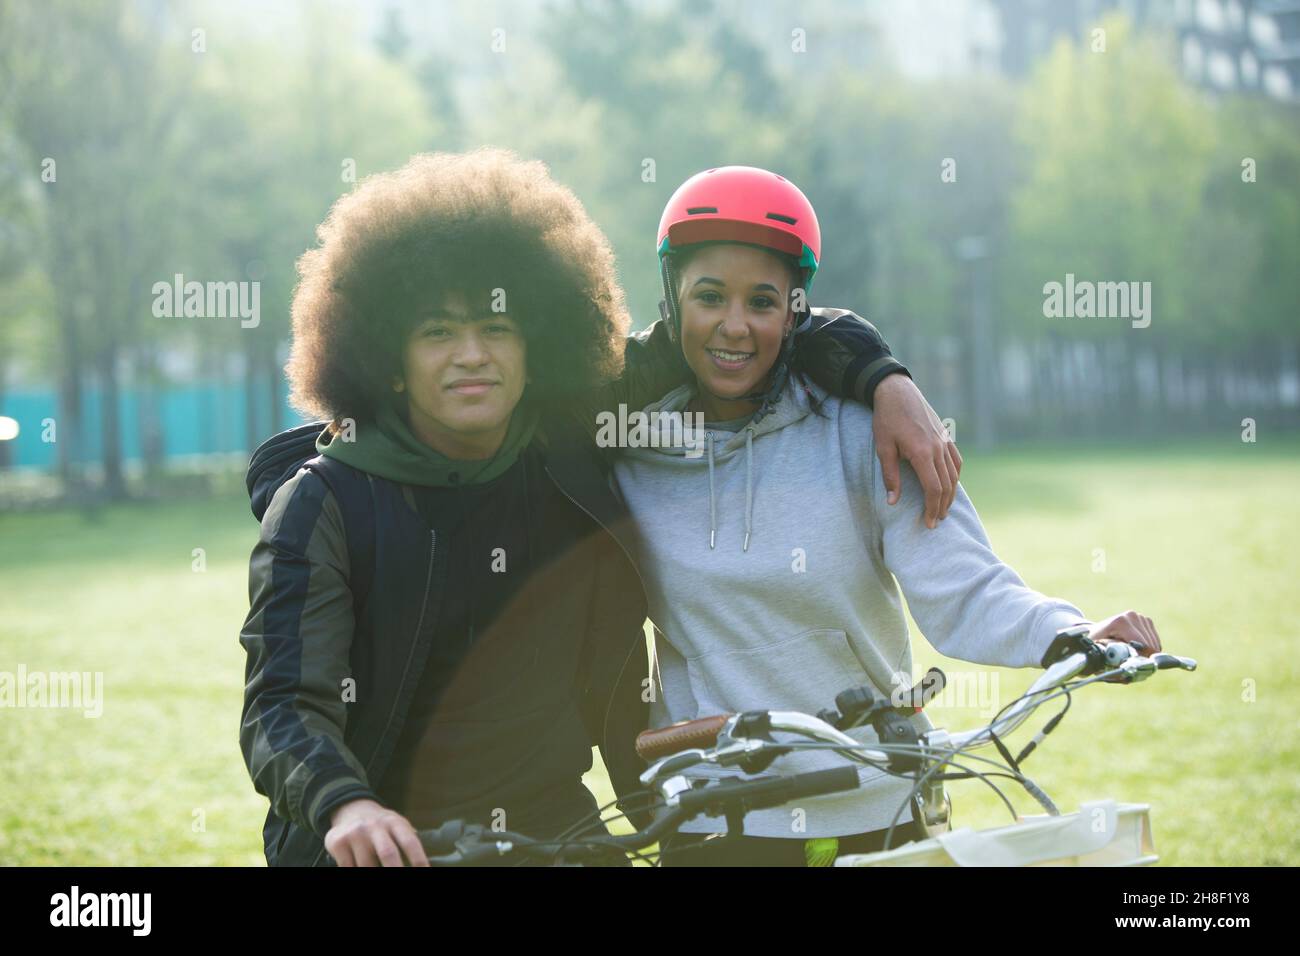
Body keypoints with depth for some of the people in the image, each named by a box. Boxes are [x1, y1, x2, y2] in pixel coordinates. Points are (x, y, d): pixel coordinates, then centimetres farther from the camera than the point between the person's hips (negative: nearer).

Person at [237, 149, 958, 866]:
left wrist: (886, 382, -4)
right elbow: (283, 705, -18)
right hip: (397, 848, -2)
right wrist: (346, 807, -39)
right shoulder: (324, 503, -10)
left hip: (560, 833, 2)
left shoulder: (567, 443, 0)